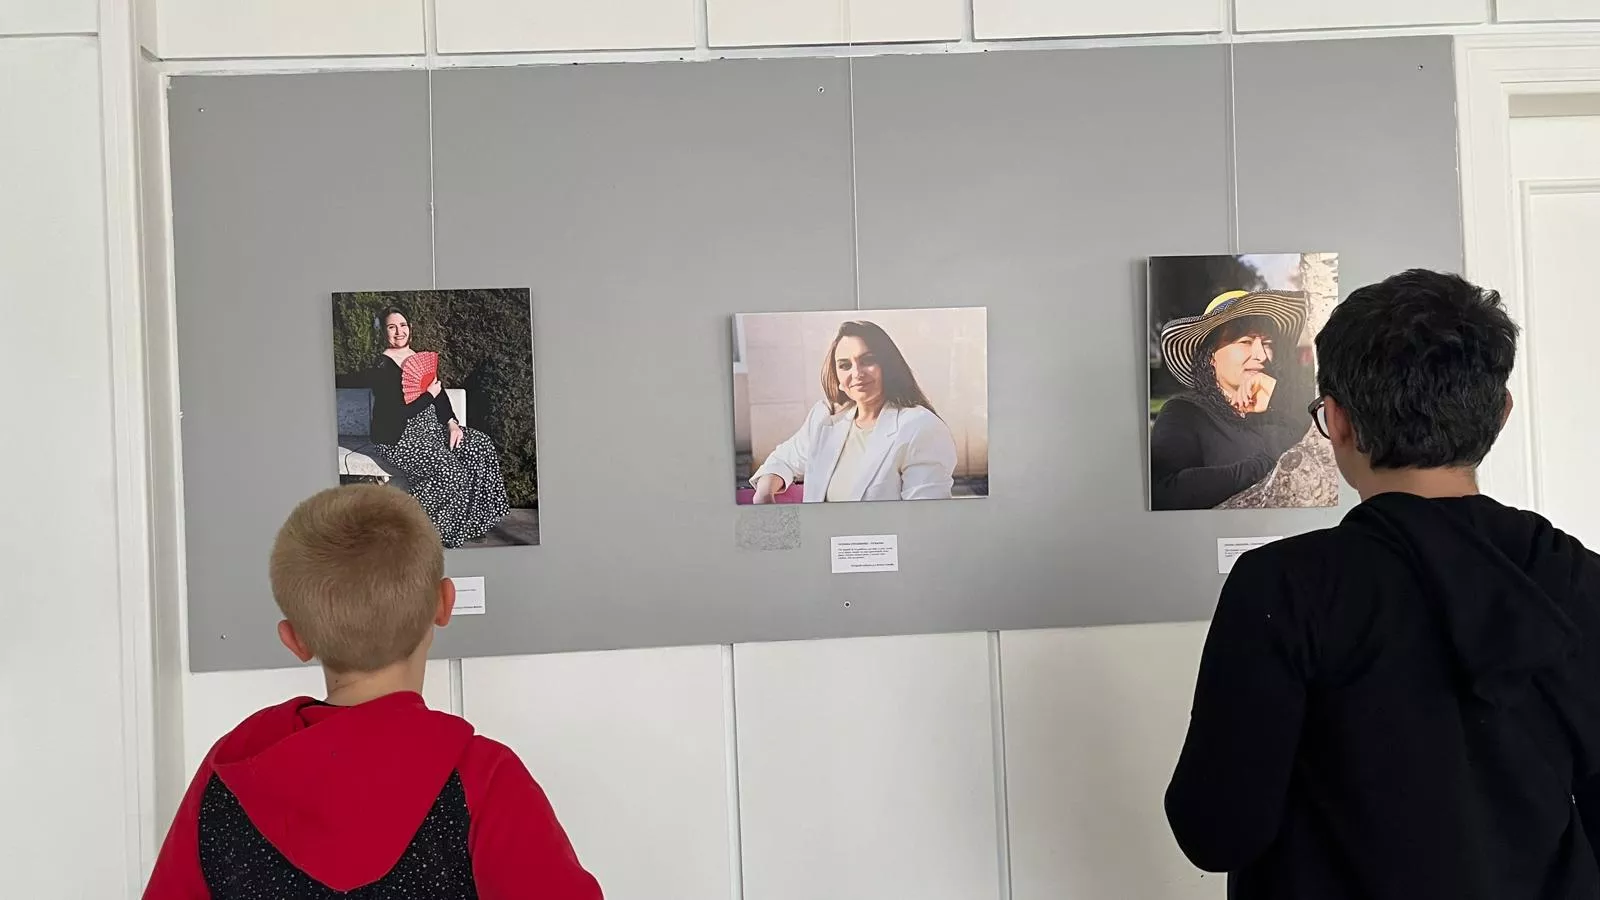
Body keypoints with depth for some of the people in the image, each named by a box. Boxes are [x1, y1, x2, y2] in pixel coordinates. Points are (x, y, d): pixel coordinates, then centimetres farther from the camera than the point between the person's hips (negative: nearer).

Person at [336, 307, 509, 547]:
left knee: (482, 445, -7)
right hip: (397, 439, -8)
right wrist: (429, 395, -12)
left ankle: (475, 522, 0)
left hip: (431, 428, 8)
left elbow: (440, 394, 12)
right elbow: (398, 414, -20)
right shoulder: (381, 368, -13)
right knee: (448, 467, -27)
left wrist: (452, 423, -3)